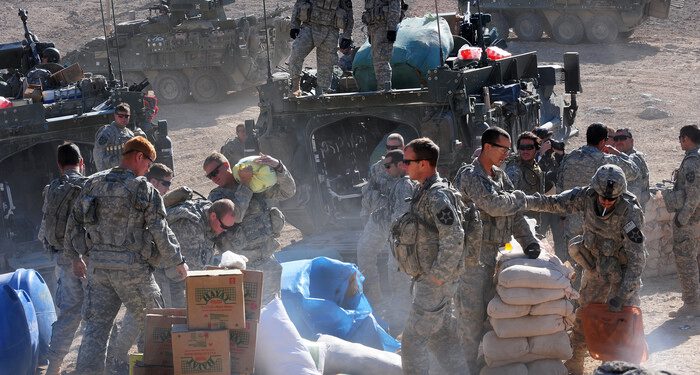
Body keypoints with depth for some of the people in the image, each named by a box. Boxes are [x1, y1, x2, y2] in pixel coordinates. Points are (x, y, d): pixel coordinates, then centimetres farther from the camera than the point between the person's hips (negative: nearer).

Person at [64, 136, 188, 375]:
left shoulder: (94, 184, 8)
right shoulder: (143, 189, -8)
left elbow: (74, 221, 12)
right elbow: (160, 230, -8)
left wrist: (73, 256, 22)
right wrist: (178, 261, 2)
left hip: (97, 263, 5)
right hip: (131, 266, -5)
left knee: (96, 324, 6)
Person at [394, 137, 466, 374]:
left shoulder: (437, 195, -20)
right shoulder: (424, 191, 10)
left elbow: (454, 239, -26)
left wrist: (438, 275, -21)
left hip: (435, 282, -10)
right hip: (426, 278, 10)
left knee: (413, 339, -5)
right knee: (441, 335, 16)